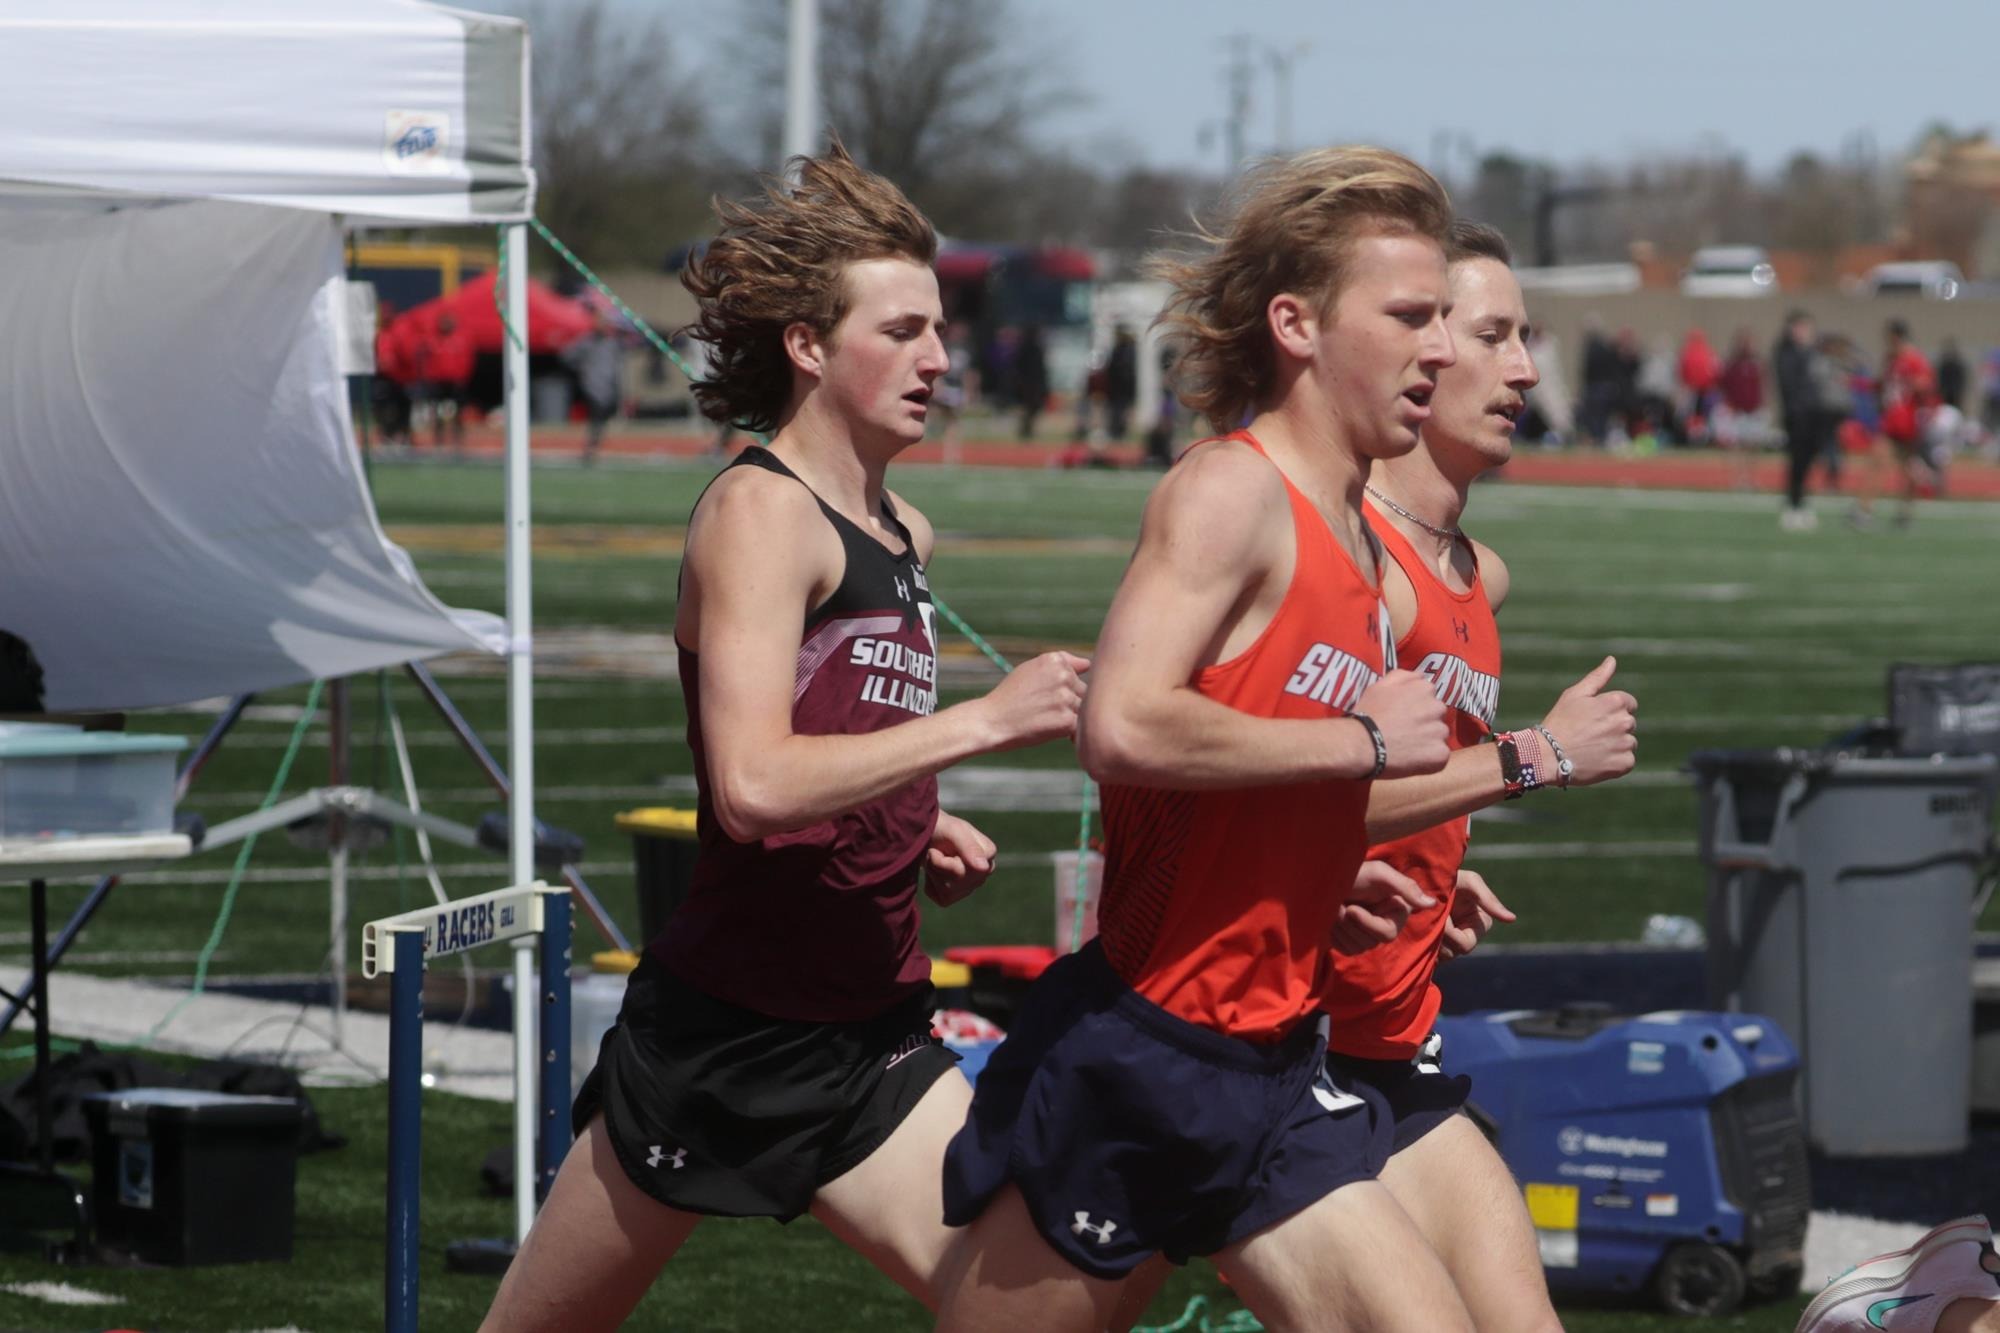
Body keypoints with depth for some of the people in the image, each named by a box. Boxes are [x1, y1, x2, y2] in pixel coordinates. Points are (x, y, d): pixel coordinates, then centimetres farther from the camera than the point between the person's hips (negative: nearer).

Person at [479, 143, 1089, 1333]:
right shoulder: (760, 512, -13)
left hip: (871, 1037, 7)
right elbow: (754, 783, -27)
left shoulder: (904, 534, 12)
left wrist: (923, 833, 9)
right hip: (726, 1035, -7)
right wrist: (982, 721, -27)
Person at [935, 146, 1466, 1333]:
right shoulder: (1230, 492, -13)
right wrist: (1362, 740, -19)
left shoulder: (1358, 542, 14)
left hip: (1271, 1078, 8)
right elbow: (1124, 728, -28)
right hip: (1130, 1056, -8)